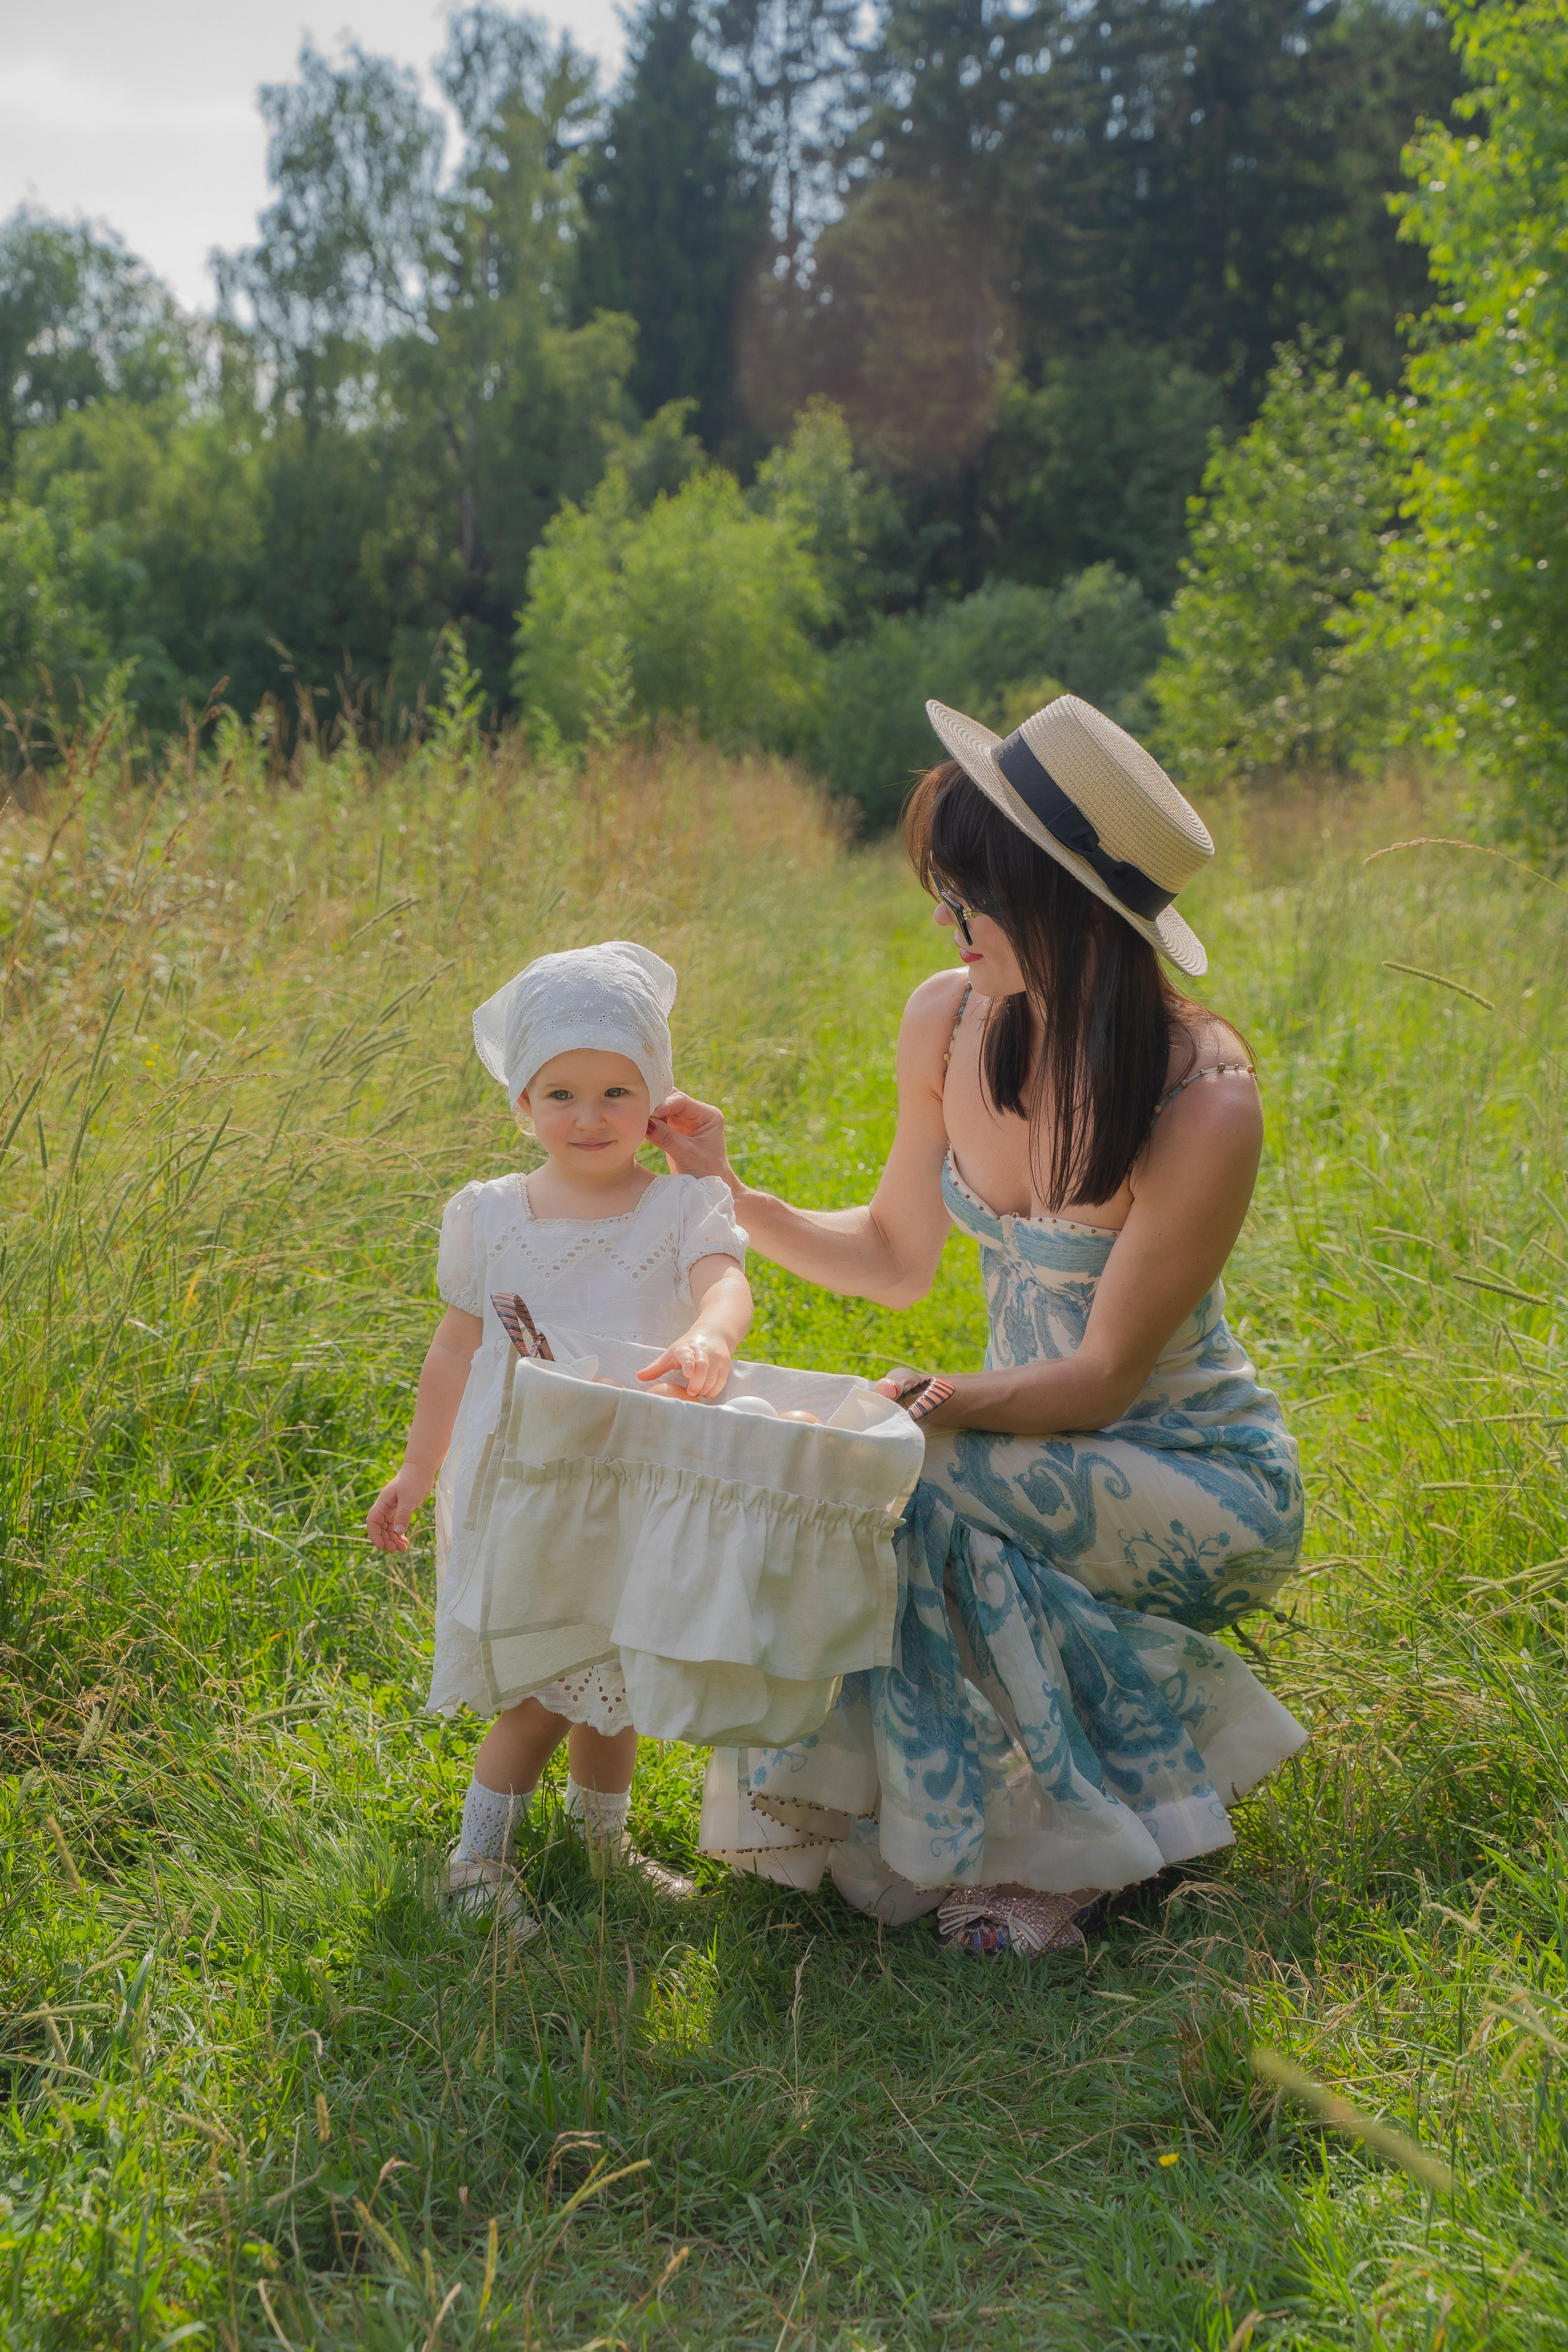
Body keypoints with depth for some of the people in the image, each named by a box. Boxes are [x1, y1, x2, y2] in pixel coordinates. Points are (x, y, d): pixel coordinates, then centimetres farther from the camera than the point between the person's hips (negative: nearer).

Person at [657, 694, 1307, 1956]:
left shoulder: (1202, 1106, -26)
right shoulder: (949, 1023, -7)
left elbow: (1103, 1377, -21)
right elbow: (897, 1257, 8)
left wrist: (928, 1405, -36)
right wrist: (729, 1196, -5)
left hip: (1205, 1484, -5)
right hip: (1042, 1448, 6)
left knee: (905, 1485, -29)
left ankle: (1035, 1846, -8)